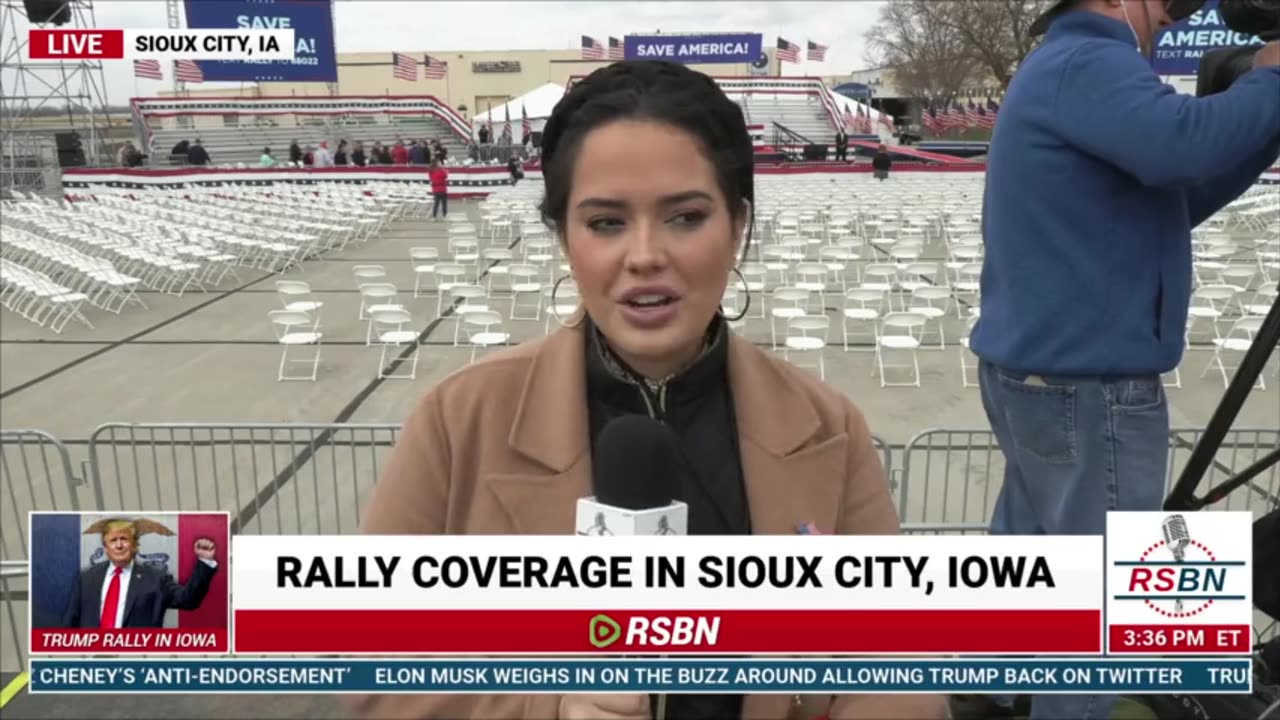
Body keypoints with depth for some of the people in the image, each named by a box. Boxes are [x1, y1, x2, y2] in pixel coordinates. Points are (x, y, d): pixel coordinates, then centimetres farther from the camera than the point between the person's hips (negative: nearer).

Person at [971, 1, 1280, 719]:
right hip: (1088, 384, -10)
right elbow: (1184, 143, -33)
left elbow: (1172, 198, 20)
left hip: (1031, 368, 10)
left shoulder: (1056, 69, 19)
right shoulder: (1088, 63, -13)